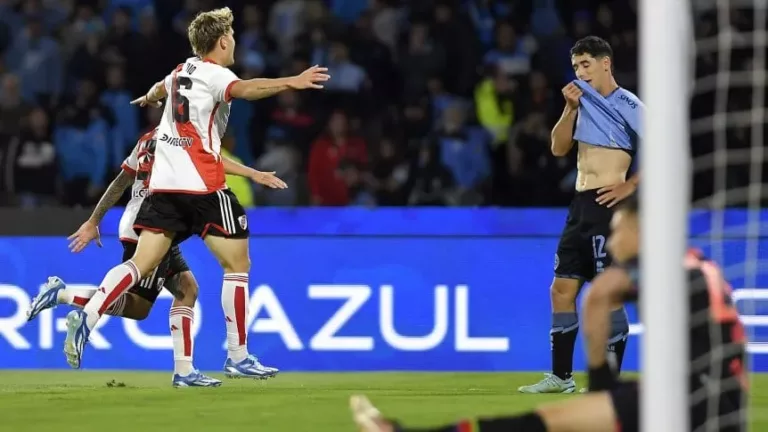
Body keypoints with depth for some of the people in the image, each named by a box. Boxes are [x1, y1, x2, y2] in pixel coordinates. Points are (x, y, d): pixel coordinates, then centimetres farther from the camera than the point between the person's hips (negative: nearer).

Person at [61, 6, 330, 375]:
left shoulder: (181, 72, 19)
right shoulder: (214, 75, -5)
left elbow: (159, 89, 44)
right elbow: (244, 90, -28)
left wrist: (149, 99, 68)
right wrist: (291, 82, -41)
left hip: (163, 184, 7)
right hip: (202, 186, -7)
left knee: (141, 263, 1)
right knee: (237, 264, 3)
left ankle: (86, 317, -20)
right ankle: (237, 358, 4)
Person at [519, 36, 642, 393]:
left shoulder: (628, 105, -7)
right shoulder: (584, 103, 16)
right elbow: (559, 148, 11)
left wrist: (629, 186, -18)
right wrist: (570, 109, -2)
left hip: (608, 205, -8)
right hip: (580, 205, 8)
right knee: (562, 289, 7)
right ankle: (561, 376, 12)